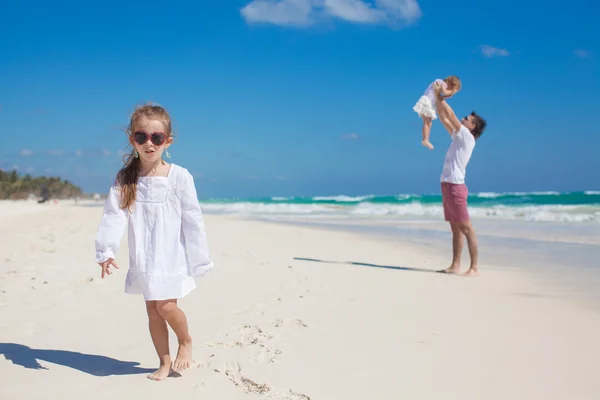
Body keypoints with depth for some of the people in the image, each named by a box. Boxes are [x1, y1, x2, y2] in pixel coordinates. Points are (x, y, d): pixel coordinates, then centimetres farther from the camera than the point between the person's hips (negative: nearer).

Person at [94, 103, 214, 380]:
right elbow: (113, 215, -8)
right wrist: (106, 250, -21)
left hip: (171, 256, -3)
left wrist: (199, 259, -4)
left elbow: (192, 220, -6)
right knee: (152, 310, 9)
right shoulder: (124, 179, -1)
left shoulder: (179, 176, -9)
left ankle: (186, 341, 21)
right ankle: (165, 362, 24)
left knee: (166, 306, -10)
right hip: (143, 259, 4)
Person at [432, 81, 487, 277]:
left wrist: (440, 97, -2)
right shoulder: (458, 136, 16)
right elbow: (444, 119, 22)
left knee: (466, 228, -10)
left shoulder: (467, 137, -6)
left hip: (455, 186, -9)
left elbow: (451, 115, -9)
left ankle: (475, 267, -12)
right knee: (455, 229, 9)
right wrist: (437, 98, 17)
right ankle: (455, 265, 11)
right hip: (447, 185, 9)